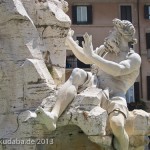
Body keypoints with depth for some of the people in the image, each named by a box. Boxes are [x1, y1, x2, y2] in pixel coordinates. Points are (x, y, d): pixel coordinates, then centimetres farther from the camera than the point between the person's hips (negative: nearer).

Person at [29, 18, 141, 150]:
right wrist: (69, 40, 23)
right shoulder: (105, 49, 20)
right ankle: (53, 116, -46)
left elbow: (117, 70, -18)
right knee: (77, 74, -28)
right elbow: (86, 59, 29)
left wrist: (92, 55, -24)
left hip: (113, 97, -4)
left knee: (116, 124, -36)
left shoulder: (134, 58, 1)